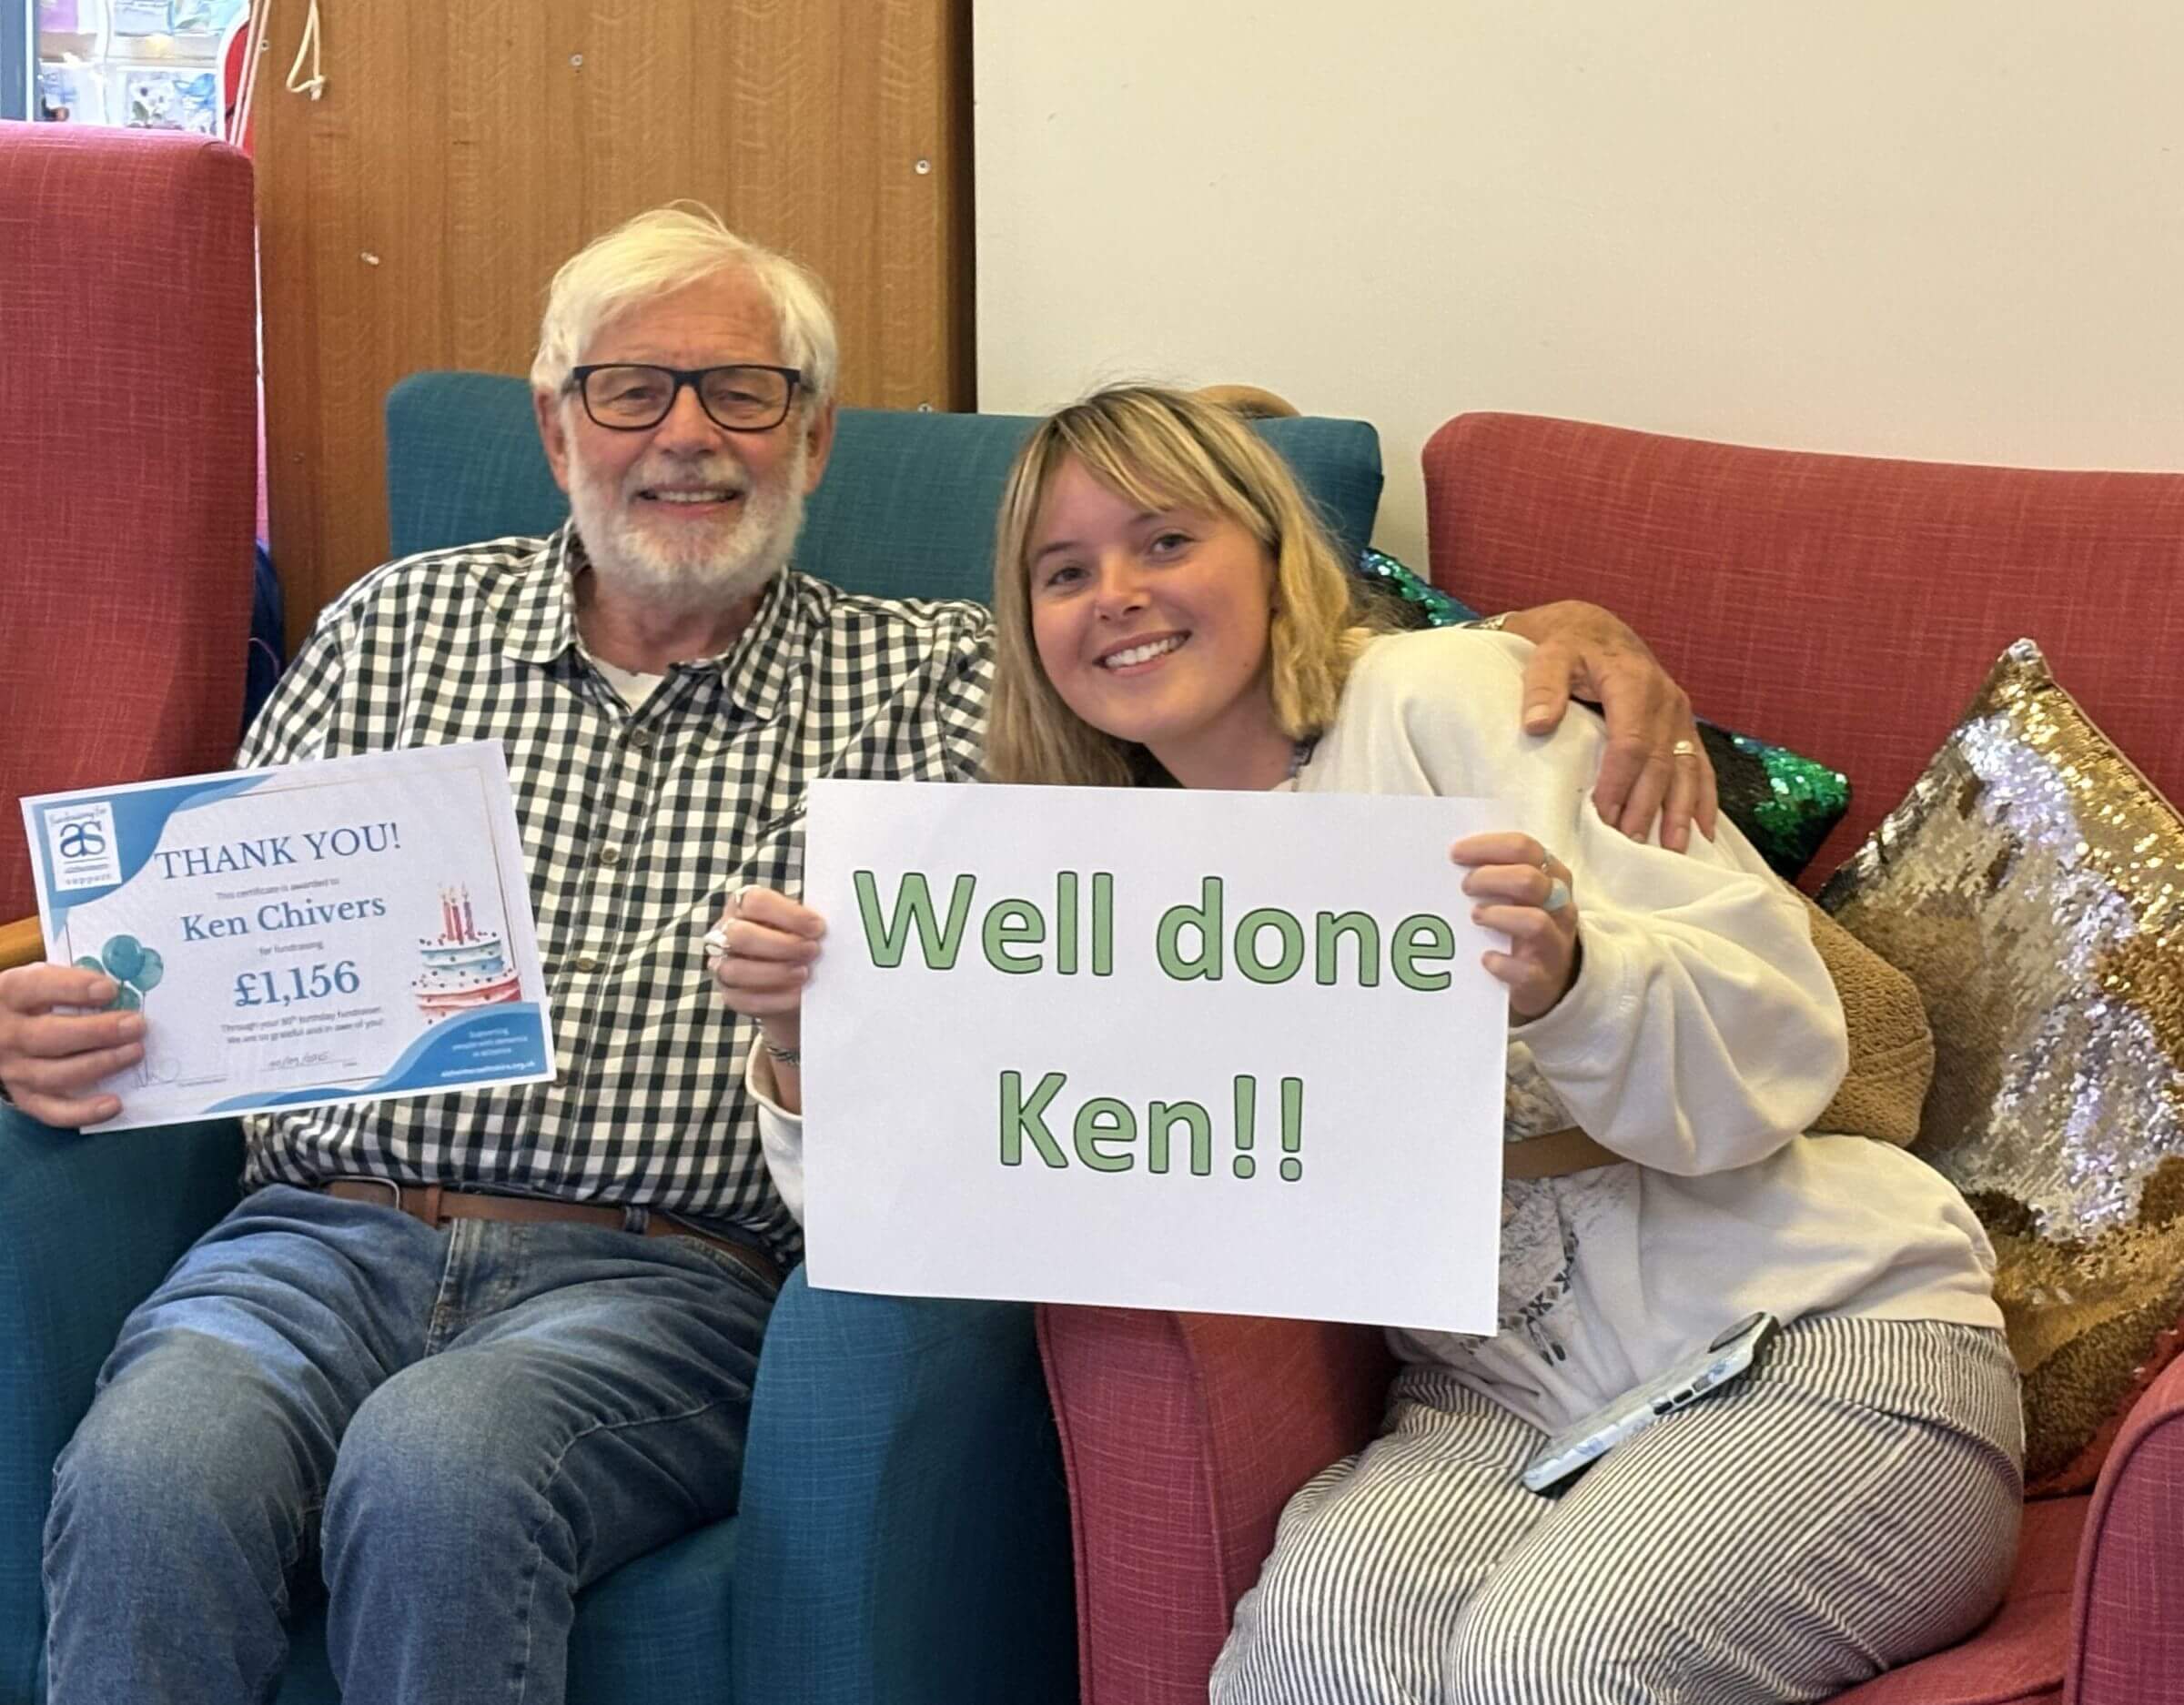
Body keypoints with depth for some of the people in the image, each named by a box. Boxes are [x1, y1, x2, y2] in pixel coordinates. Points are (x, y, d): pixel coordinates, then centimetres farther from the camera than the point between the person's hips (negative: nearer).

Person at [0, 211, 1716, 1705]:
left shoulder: (931, 682, 12)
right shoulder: (396, 625, 18)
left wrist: (1553, 623, -10)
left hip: (659, 1280, -1)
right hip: (331, 1231, 2)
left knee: (436, 1468, -34)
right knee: (152, 1476, -31)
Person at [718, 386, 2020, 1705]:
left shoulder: (1448, 695, -1)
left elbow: (1776, 1037, -10)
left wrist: (1567, 979, -30)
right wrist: (807, 1052, -12)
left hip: (1815, 1329, -3)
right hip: (1505, 1400, 4)